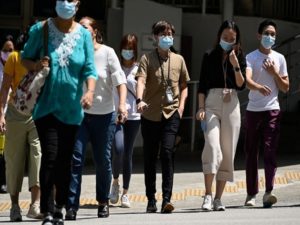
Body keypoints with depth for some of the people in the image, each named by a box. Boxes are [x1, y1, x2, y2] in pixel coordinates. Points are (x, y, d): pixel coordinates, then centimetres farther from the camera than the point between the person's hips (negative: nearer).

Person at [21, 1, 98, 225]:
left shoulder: (83, 34, 2)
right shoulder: (41, 29, -2)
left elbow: (89, 69, -1)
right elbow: (25, 58, 7)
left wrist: (90, 91, -20)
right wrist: (35, 65, -16)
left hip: (71, 108, 3)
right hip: (46, 105, -3)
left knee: (65, 160, 9)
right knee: (50, 157, -14)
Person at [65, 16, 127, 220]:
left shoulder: (107, 53, -4)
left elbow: (120, 80, -9)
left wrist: (122, 104, -23)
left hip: (104, 115, 0)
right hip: (79, 113, 1)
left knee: (103, 160, 8)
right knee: (76, 158, -9)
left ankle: (103, 202, 25)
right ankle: (72, 205, -10)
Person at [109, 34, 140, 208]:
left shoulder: (139, 69, 6)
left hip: (133, 115, 1)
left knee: (128, 154, 3)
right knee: (118, 150, -19)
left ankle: (125, 193, 12)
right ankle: (115, 182, 7)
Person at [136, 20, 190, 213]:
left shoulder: (178, 60, 11)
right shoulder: (147, 59, 2)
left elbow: (184, 86, 19)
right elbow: (141, 80, -14)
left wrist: (181, 105, 4)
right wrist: (140, 100, -31)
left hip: (171, 113, 0)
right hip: (150, 114, 0)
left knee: (167, 152, -14)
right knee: (150, 157, 5)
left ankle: (167, 199, -17)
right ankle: (151, 199, 15)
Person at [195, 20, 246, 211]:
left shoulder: (240, 58, 10)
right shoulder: (209, 56, 8)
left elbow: (241, 85, 1)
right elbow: (202, 85, 6)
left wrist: (235, 65, -12)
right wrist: (201, 108, -4)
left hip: (231, 105, 2)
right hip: (211, 103, -2)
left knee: (228, 151, 1)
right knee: (212, 146, -19)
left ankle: (218, 199, 5)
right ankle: (208, 195, -21)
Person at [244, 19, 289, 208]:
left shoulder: (279, 58, 10)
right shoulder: (251, 57, 0)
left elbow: (285, 88, 11)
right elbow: (247, 80, -18)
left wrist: (274, 73, -6)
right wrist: (259, 87, -39)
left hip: (272, 110, 1)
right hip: (253, 110, -1)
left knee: (270, 150, -11)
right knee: (251, 153, 3)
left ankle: (269, 192, -20)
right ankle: (251, 194, 10)